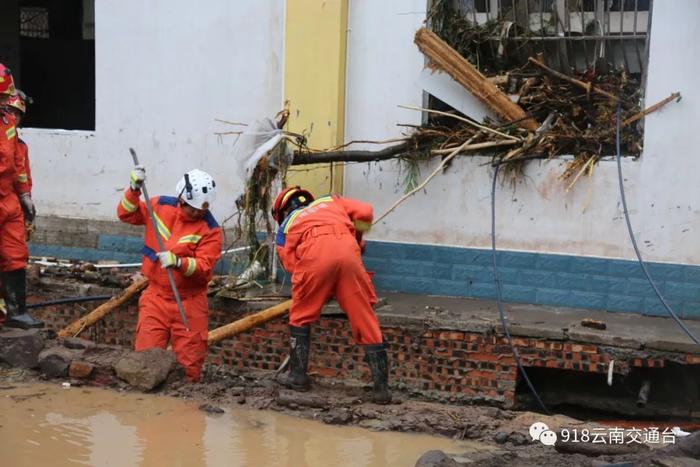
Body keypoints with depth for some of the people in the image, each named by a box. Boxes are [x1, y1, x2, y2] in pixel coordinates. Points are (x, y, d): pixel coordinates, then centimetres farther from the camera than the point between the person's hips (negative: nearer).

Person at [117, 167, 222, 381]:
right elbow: (127, 215, 10)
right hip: (156, 296, 3)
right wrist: (134, 190, -6)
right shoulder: (161, 206, -1)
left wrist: (178, 262, -35)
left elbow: (204, 267, -19)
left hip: (189, 303, -2)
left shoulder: (210, 229, -12)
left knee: (189, 366, 4)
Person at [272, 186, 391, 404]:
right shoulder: (331, 201, 37)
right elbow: (364, 212, 22)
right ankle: (381, 387, 7)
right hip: (347, 249, 2)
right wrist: (357, 240, 40)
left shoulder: (285, 226, 32)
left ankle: (298, 375, 25)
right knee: (365, 319, 7)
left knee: (300, 315, 21)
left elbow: (291, 263, 19)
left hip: (315, 254, -1)